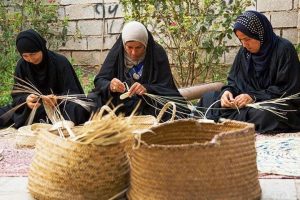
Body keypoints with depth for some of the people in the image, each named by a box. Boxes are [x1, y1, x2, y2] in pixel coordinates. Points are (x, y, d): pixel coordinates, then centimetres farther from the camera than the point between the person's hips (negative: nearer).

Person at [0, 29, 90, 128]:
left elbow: (72, 92, -15)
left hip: (59, 106, -2)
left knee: (76, 110, -37)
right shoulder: (22, 65, -4)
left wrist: (57, 99, -37)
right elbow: (17, 95, -6)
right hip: (34, 107, 3)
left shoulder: (60, 62, -14)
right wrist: (26, 100, -31)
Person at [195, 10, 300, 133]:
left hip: (279, 104, -6)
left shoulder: (284, 49, -12)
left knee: (264, 114, -41)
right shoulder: (244, 51, 6)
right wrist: (228, 91, -15)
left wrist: (254, 97, -24)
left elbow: (287, 89, -15)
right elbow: (234, 81, 10)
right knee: (208, 98, -3)